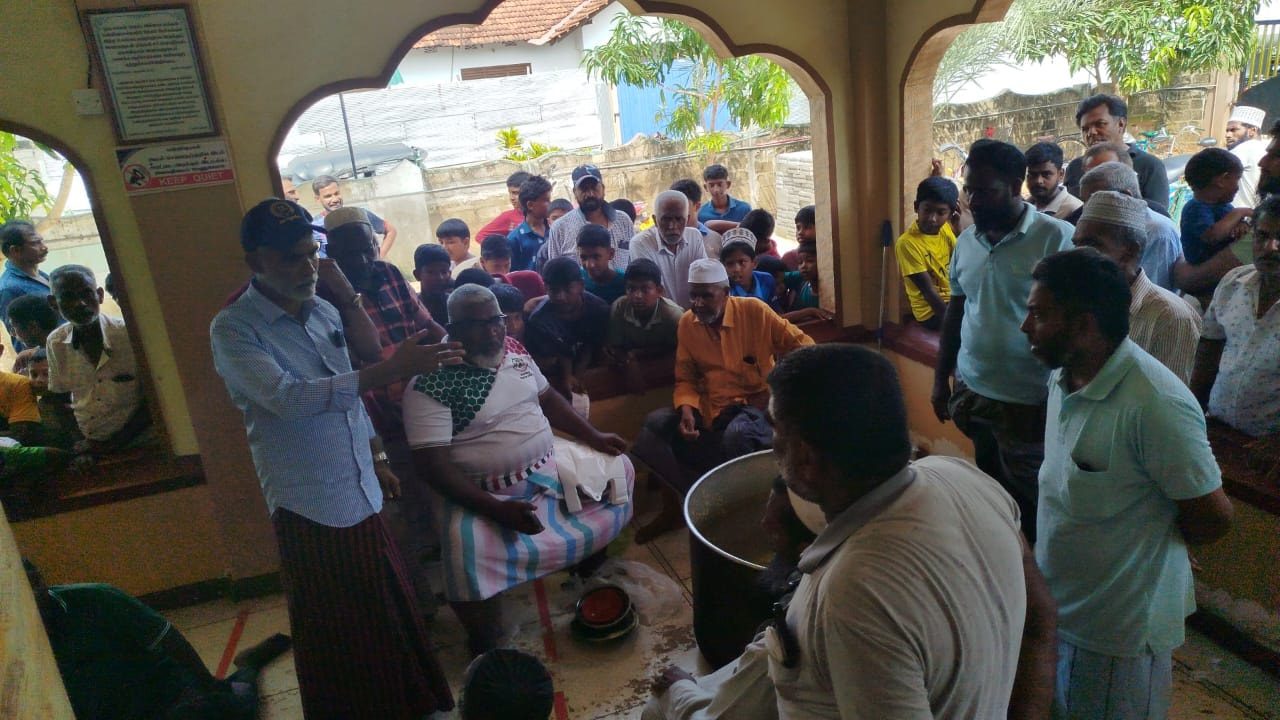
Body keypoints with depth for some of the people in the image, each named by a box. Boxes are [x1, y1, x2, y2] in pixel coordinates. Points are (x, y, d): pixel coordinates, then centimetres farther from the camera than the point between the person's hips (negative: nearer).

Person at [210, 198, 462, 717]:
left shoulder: (324, 311, 6)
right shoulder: (233, 329, -14)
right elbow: (287, 397, -30)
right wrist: (388, 371, -37)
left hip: (360, 496, 6)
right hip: (309, 508, -6)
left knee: (389, 612, 19)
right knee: (337, 634, 10)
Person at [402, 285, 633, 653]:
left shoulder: (513, 350, 2)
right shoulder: (431, 385, -20)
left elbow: (547, 398, 16)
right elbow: (432, 465, -23)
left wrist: (595, 437, 7)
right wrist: (497, 509, -31)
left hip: (548, 467, 7)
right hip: (481, 492, -7)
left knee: (616, 467, 9)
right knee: (470, 555, -35)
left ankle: (591, 551, 34)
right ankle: (485, 646, -6)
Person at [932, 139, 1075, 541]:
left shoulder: (1056, 238, -14)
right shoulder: (966, 240, 4)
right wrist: (941, 379, 14)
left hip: (1029, 402, -5)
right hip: (973, 393, 6)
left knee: (1031, 503, 9)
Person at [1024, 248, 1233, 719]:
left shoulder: (1156, 404, -29)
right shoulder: (1064, 376, -3)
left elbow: (1213, 518, -18)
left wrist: (1147, 541, -3)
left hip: (1120, 629, -7)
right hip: (1058, 606, 7)